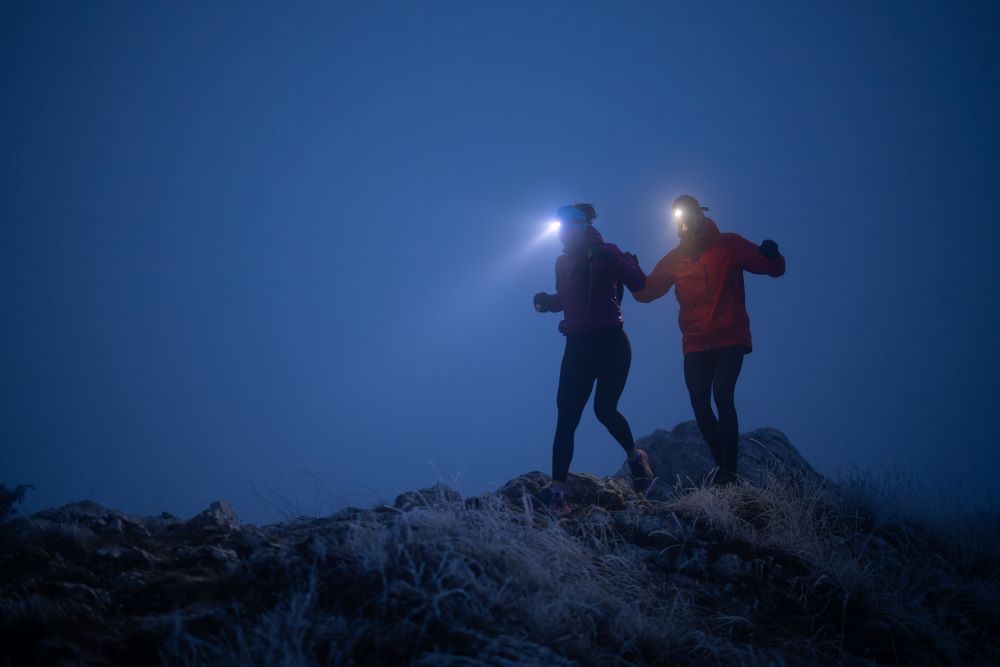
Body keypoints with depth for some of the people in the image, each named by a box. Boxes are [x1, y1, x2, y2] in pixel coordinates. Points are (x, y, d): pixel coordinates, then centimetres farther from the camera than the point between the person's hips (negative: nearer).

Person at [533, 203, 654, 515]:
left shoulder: (607, 252, -3)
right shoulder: (563, 262, 10)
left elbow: (639, 283, -15)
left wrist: (611, 259, -27)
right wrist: (547, 301, 0)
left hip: (611, 341, -3)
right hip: (578, 345, 4)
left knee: (605, 408, -3)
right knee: (567, 416, -8)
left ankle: (636, 457, 28)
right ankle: (557, 490, -11)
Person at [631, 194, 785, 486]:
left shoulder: (729, 245, -1)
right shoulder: (674, 259, 8)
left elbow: (774, 269, 0)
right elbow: (645, 292, 10)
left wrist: (772, 256, -23)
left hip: (729, 339, -4)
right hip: (696, 345, 4)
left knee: (723, 395, -20)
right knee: (700, 404, -1)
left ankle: (729, 471, -18)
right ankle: (723, 466, 14)